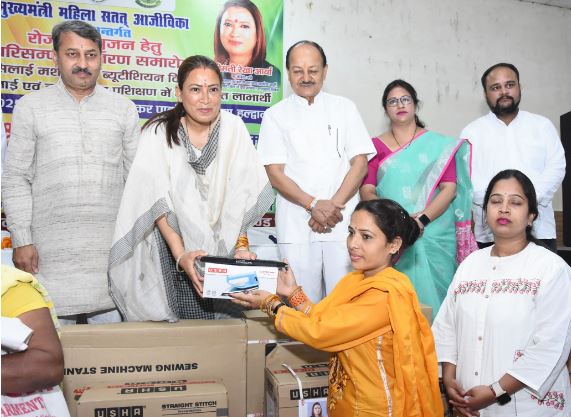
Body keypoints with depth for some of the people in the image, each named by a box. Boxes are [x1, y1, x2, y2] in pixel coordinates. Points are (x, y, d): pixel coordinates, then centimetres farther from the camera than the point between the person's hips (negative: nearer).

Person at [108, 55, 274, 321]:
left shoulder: (233, 128, -4)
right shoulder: (158, 133, -7)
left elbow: (240, 195, -4)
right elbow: (159, 202, -14)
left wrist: (241, 244, -14)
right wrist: (181, 254, -25)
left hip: (222, 248, 1)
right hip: (171, 242, -1)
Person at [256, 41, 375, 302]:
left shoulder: (344, 108, 11)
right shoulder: (276, 115, 8)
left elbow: (360, 163, 5)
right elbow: (274, 173, 0)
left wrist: (334, 205, -8)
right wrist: (314, 205, -13)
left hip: (343, 221, 1)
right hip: (296, 224, 0)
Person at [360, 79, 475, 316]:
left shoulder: (439, 144, 7)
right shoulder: (376, 146, 10)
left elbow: (449, 189, -1)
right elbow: (367, 191, 1)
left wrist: (422, 220, -15)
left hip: (433, 237, 0)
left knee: (430, 295, 1)